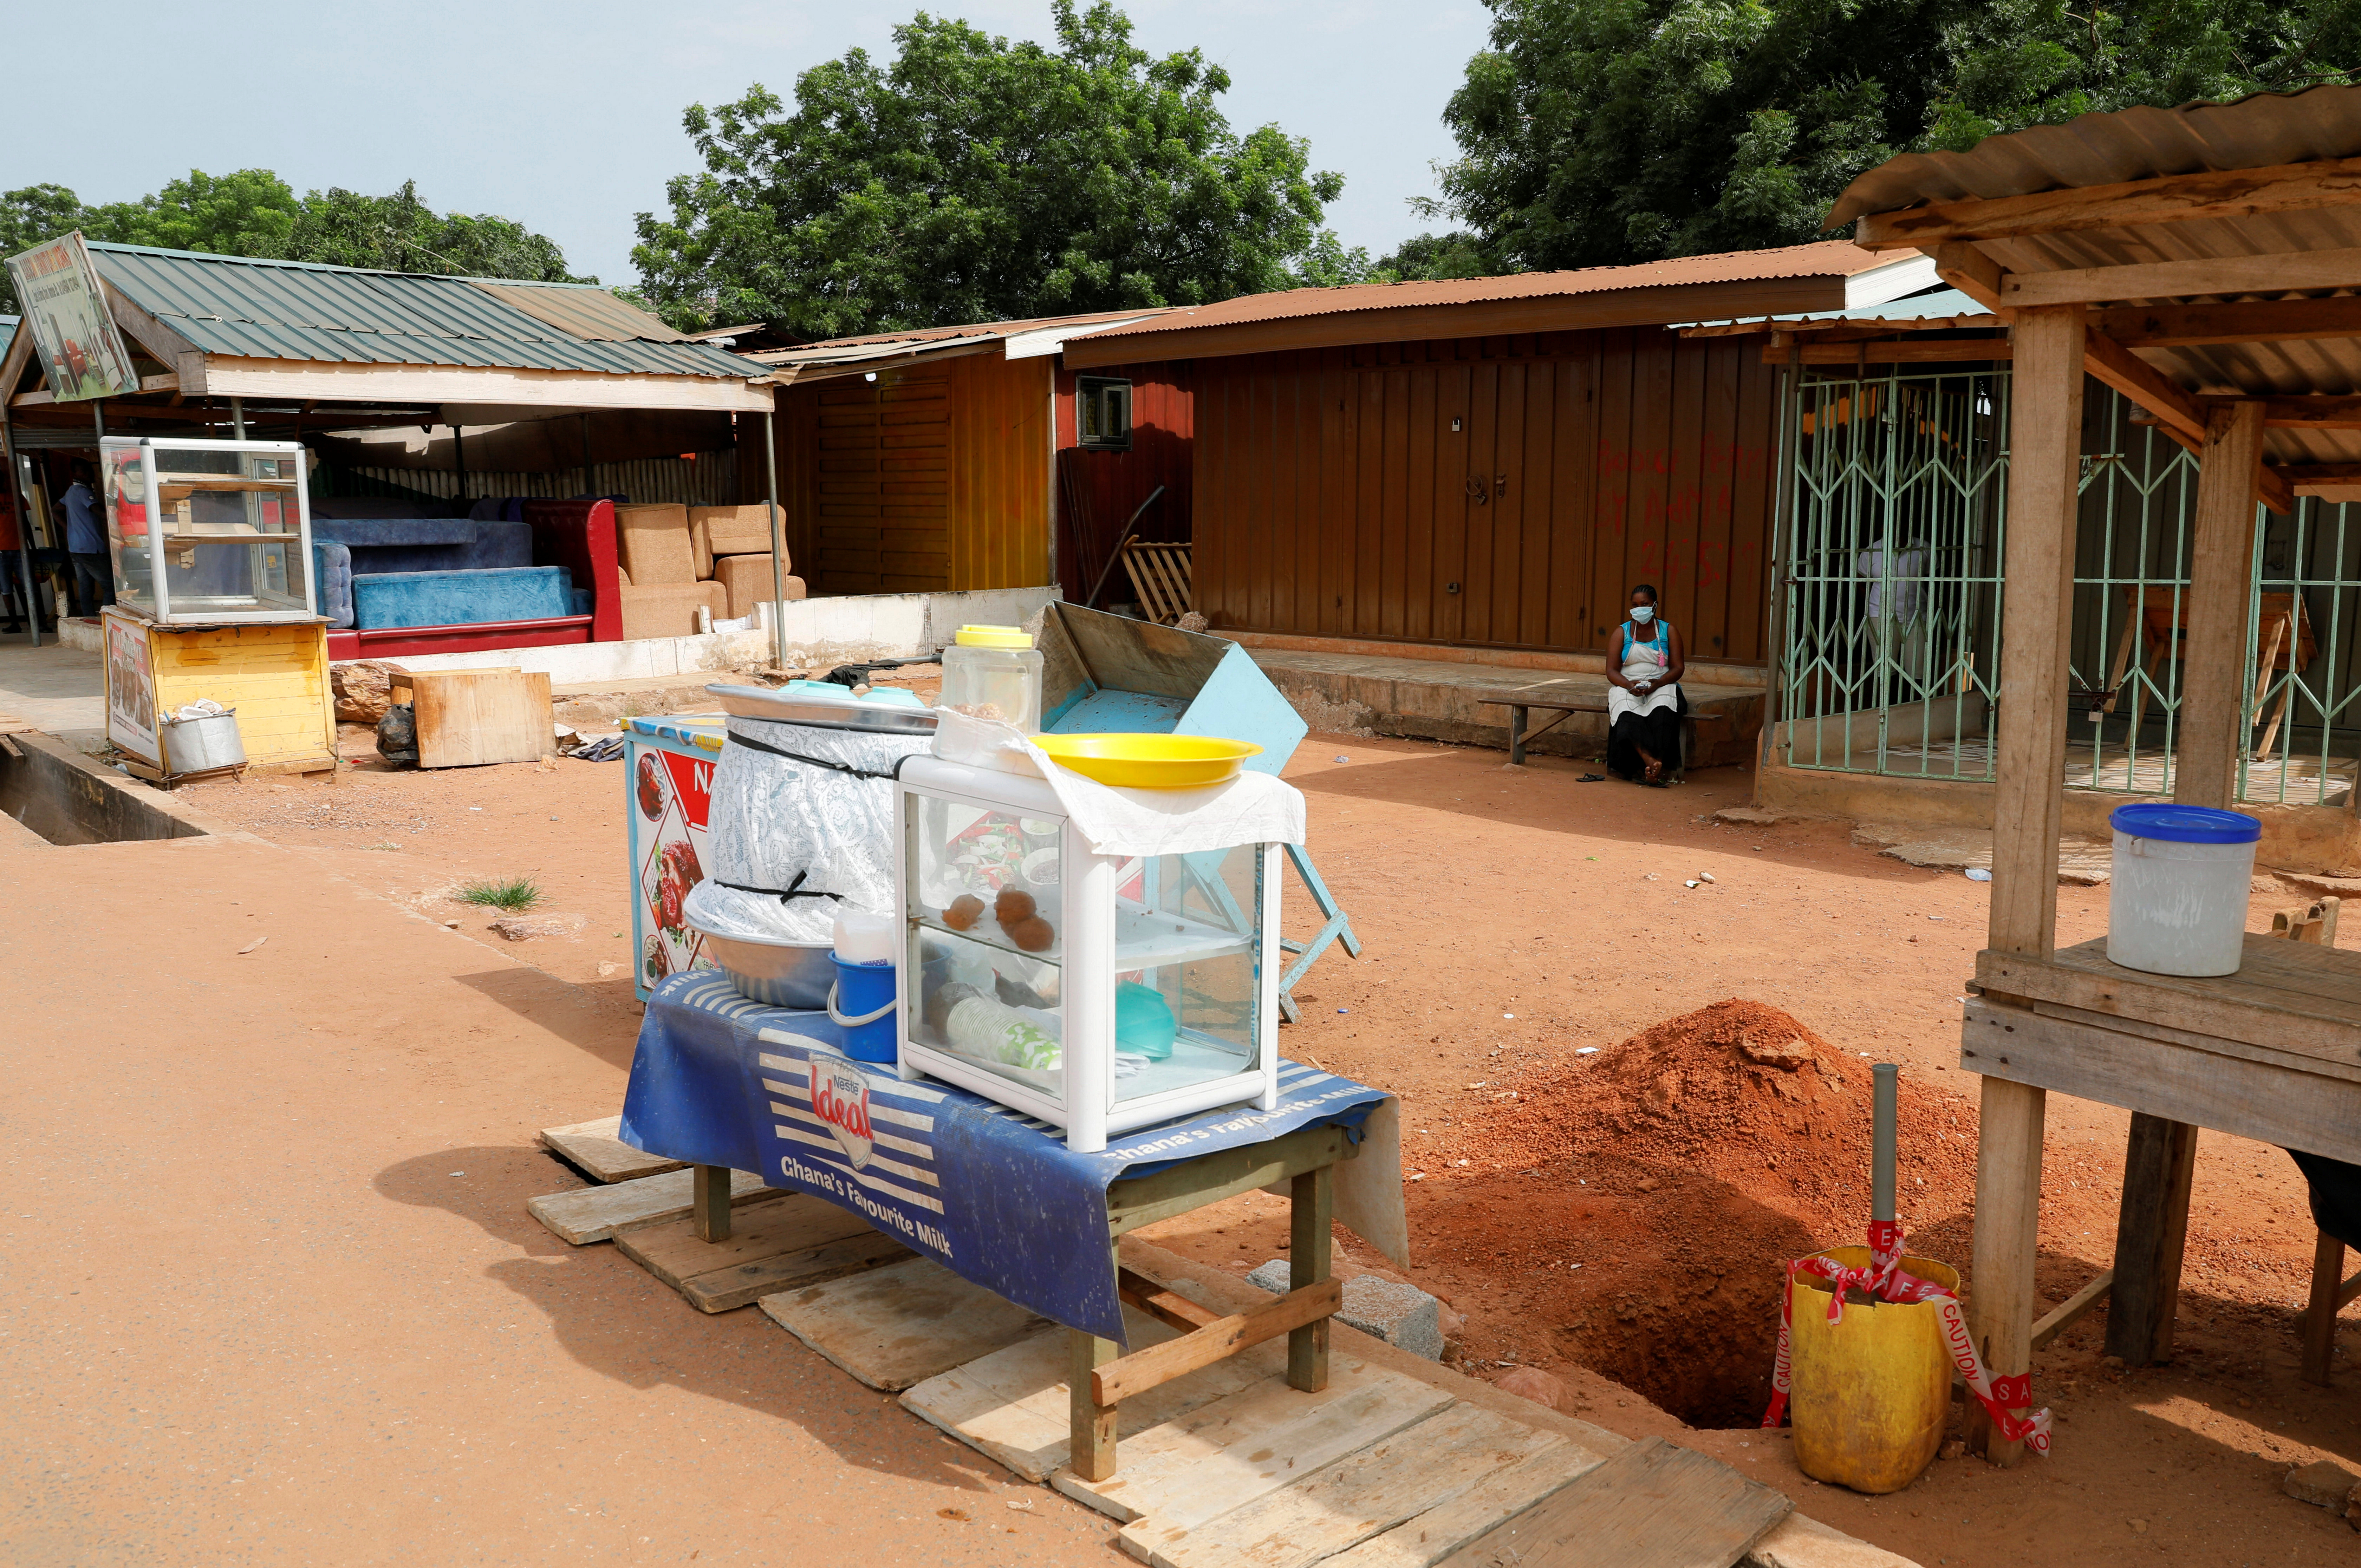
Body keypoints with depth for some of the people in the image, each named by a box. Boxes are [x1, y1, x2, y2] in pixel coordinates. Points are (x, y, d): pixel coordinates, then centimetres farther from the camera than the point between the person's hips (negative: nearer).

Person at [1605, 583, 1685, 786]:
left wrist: (1657, 683, -18)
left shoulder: (1669, 631, 10)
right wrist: (1629, 685, -19)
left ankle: (1656, 767, -44)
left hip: (1661, 685, 0)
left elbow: (1678, 668, 2)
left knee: (1663, 709, -36)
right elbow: (1612, 671, 2)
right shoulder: (1622, 632, 10)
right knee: (1626, 711, -35)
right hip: (1627, 686, 0)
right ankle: (1650, 761, -50)